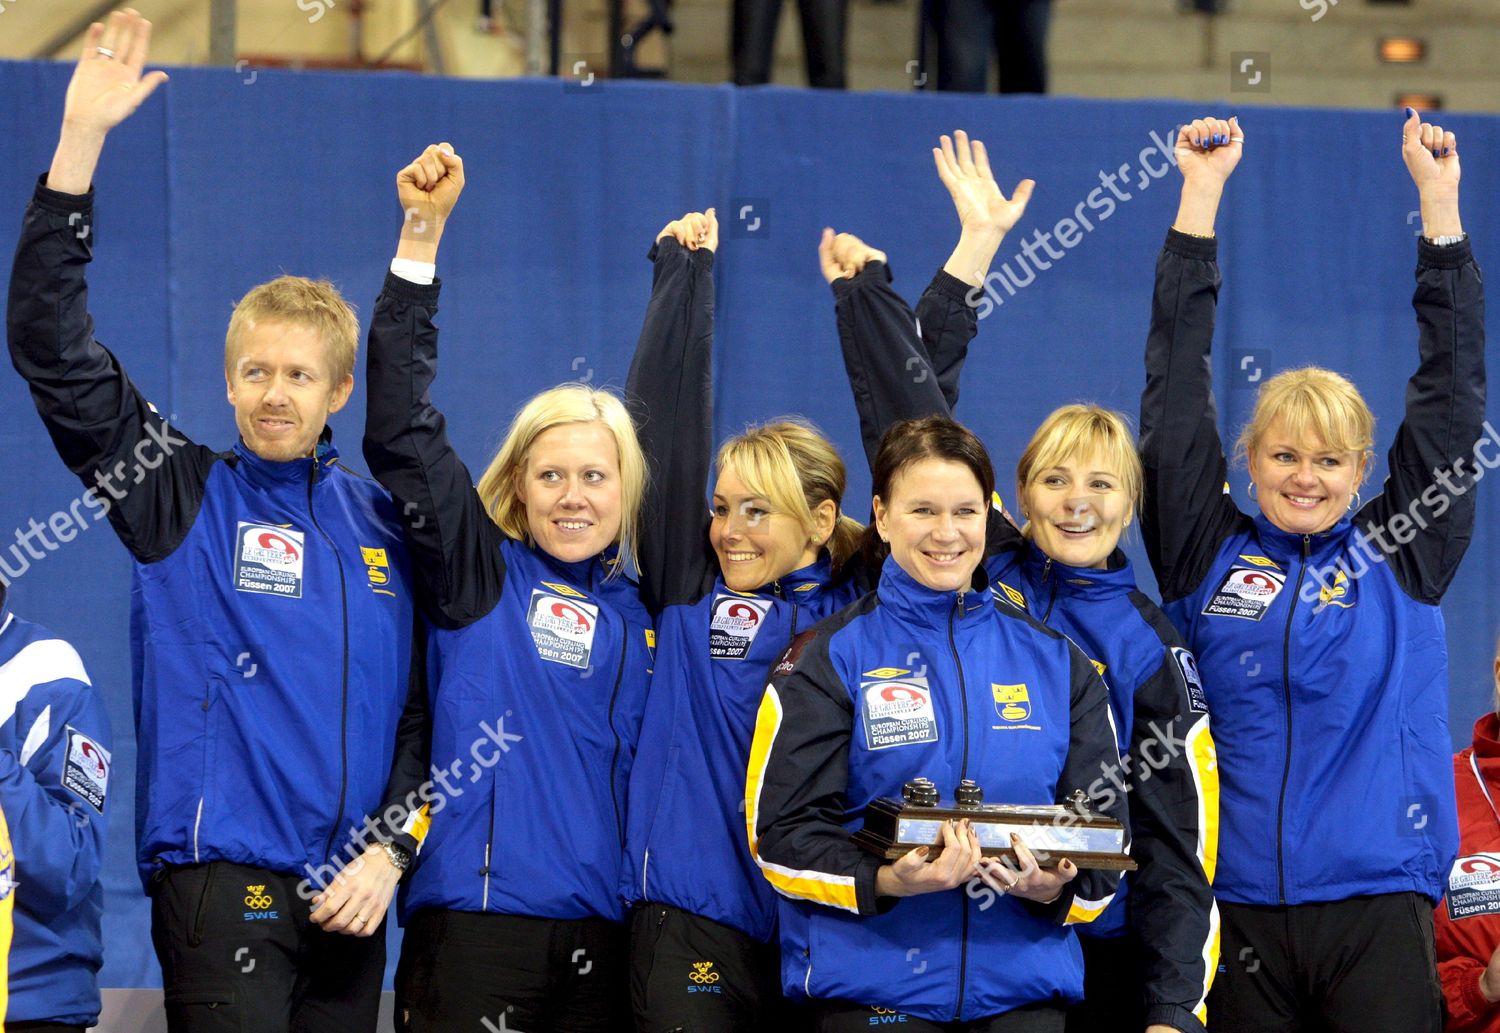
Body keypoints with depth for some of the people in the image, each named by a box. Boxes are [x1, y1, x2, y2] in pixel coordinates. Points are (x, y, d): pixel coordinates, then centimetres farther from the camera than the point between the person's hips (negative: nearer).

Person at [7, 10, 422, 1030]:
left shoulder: (383, 520, 13)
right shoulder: (186, 497, 2)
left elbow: (423, 705, 16)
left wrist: (391, 849, 2)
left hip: (350, 899, 4)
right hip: (220, 889, -4)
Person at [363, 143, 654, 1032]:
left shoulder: (641, 610, 15)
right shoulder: (479, 574, 4)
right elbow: (401, 429, -6)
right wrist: (422, 235, -11)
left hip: (603, 939, 4)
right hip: (474, 923, -4)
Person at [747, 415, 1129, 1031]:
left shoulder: (1056, 662, 11)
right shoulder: (830, 659, 2)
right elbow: (782, 830, -5)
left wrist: (1057, 891, -13)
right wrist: (886, 882, -22)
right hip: (871, 982, -2)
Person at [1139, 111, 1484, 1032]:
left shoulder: (1402, 556, 8)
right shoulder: (1211, 558, 8)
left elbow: (1452, 389, 8)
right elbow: (1176, 388, 8)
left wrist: (1439, 200, 7)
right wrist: (1202, 193, 7)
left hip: (1379, 905, -1)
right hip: (1240, 908, 1)